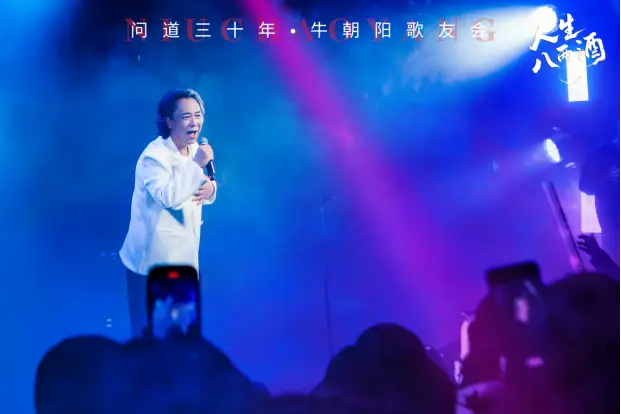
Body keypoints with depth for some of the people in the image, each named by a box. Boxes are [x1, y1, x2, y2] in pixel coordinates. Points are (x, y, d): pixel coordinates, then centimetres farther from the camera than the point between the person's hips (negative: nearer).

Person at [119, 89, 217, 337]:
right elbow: (168, 197, -34)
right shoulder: (154, 156, -20)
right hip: (153, 261, -8)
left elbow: (195, 187, 15)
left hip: (183, 257, 8)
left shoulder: (194, 150, 5)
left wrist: (210, 188, -9)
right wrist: (196, 165, -33)